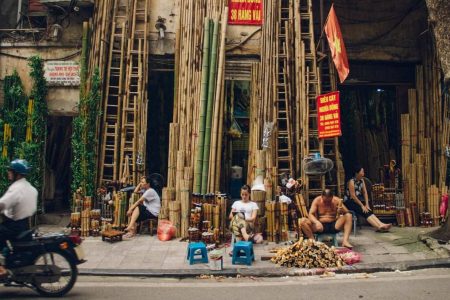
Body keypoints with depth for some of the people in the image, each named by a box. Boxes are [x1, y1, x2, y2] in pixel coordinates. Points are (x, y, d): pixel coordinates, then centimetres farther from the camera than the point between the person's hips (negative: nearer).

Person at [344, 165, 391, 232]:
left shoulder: (361, 181, 7)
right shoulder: (352, 182, -16)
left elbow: (365, 193, 5)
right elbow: (353, 196, -20)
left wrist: (366, 205, -6)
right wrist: (362, 205, -17)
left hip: (357, 201, 7)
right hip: (349, 202, -7)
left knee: (368, 211, -18)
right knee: (364, 212, -25)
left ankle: (381, 225, -34)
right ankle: (378, 226, -36)